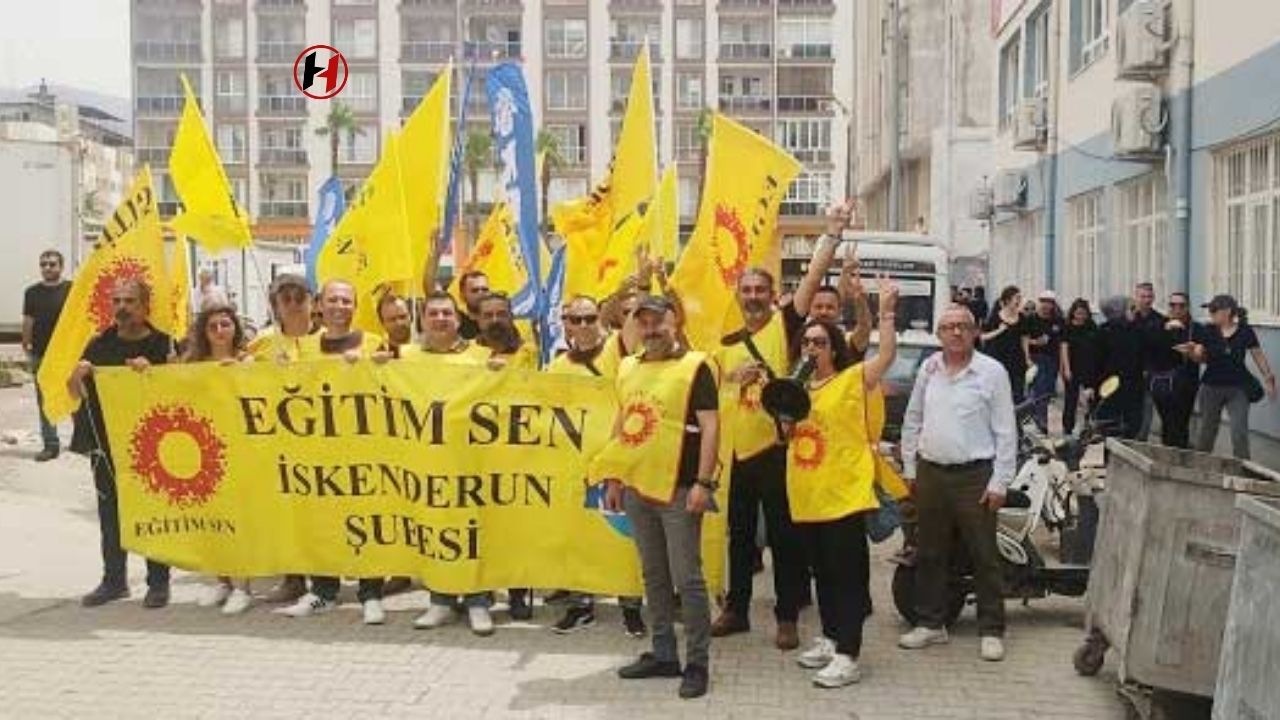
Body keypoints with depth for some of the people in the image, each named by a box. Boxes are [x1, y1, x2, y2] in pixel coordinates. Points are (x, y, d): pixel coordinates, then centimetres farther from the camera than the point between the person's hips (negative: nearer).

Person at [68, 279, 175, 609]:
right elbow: (76, 394, 11)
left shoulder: (163, 344, -2)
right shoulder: (99, 344, 8)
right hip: (106, 442, 4)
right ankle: (114, 579, 22)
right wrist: (77, 374, -10)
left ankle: (158, 582, 12)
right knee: (110, 511, 10)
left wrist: (151, 372, -21)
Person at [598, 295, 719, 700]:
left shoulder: (694, 366, -6)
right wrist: (614, 478, 15)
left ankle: (698, 663, 7)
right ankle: (664, 654, 24)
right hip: (637, 486, 6)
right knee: (654, 575, 13)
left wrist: (703, 482, -17)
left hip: (678, 488, -6)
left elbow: (710, 426, -11)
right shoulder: (628, 368, 12)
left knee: (687, 578, -2)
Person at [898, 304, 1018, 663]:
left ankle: (991, 630, 12)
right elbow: (912, 420, 16)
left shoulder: (992, 372, -5)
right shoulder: (928, 369, 9)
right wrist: (909, 468, 12)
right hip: (930, 473, 5)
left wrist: (1000, 482, -9)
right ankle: (931, 623, 24)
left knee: (984, 556, 2)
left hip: (974, 476, -4)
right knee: (931, 554, 12)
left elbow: (1005, 432, -5)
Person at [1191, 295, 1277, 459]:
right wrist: (1192, 352, -24)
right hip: (1211, 386, 1)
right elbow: (1200, 356, -2)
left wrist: (1268, 378, 1)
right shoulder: (1208, 331, -2)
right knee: (1207, 429, 12)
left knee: (1240, 432, -5)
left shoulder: (1245, 332, -5)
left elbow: (1258, 356, 2)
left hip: (1237, 388, -1)